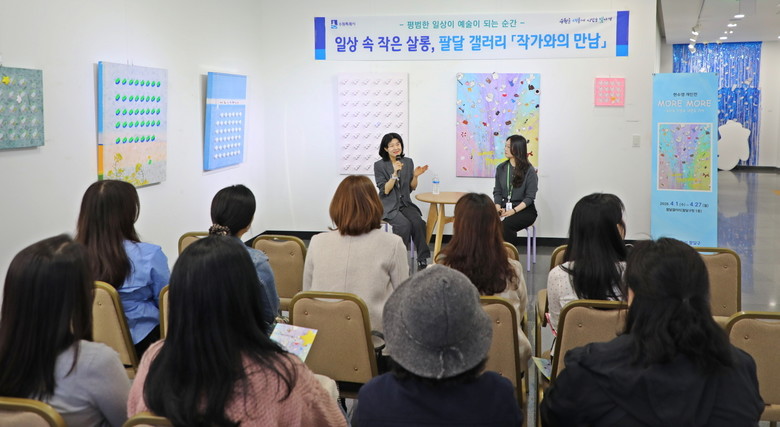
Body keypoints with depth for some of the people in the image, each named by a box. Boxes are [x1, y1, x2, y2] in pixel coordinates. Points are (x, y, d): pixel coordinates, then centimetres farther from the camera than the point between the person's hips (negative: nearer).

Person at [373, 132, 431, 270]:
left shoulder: (408, 162, 7)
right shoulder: (379, 165, -4)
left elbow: (412, 188, 11)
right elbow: (385, 190, -11)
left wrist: (415, 176, -9)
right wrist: (395, 173, -22)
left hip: (405, 204, 3)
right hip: (388, 206, -3)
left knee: (418, 222, -27)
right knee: (404, 224, -32)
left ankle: (422, 260, -24)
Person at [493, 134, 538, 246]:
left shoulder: (529, 170, -4)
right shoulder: (501, 168, 10)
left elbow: (530, 197, -8)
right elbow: (497, 192, 9)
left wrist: (514, 211, -20)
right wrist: (498, 208, -10)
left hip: (524, 210, -3)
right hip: (505, 208, 4)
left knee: (505, 225, -34)